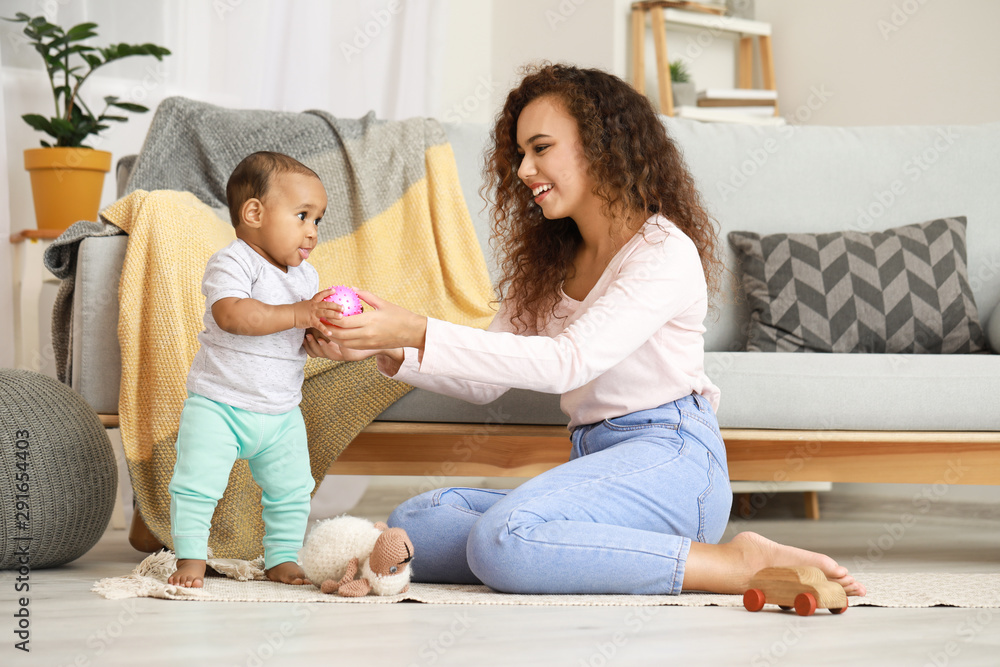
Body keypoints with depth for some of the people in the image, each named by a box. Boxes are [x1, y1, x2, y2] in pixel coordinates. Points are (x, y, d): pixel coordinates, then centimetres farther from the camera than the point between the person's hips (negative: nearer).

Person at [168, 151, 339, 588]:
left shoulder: (305, 276, 9)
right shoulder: (231, 263, -15)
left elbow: (308, 338, 11)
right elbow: (232, 314, -33)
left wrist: (325, 332, -13)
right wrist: (297, 314, -35)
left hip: (282, 413, 6)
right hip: (218, 405, -6)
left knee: (291, 491, 8)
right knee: (197, 483, -10)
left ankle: (281, 559, 23)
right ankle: (191, 559, 4)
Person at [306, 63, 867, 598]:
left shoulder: (665, 252, -7)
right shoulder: (551, 264, 21)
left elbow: (568, 362, -22)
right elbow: (486, 383, 16)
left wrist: (418, 332, -26)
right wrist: (390, 352, -3)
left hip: (668, 460, -8)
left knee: (504, 539, -34)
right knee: (413, 522, -11)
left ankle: (735, 564, -24)